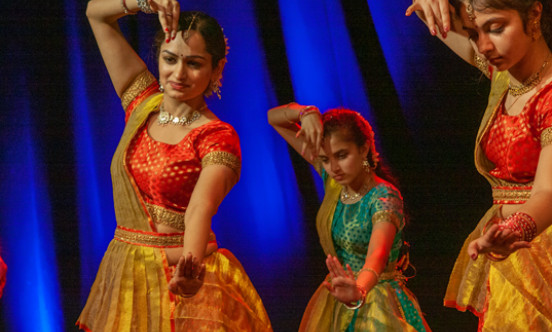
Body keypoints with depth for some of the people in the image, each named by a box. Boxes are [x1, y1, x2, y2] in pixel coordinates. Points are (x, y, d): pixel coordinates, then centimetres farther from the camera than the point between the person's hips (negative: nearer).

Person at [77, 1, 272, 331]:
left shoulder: (218, 137, -12)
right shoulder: (144, 104, 4)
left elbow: (201, 208, -31)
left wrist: (190, 268, -49)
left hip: (179, 283, -5)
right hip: (124, 275, 5)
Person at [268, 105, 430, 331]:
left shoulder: (384, 197, -20)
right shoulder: (333, 180, -2)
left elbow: (377, 255, -40)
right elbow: (274, 117, 4)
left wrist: (358, 292, -60)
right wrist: (307, 113, -18)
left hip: (378, 309, -6)